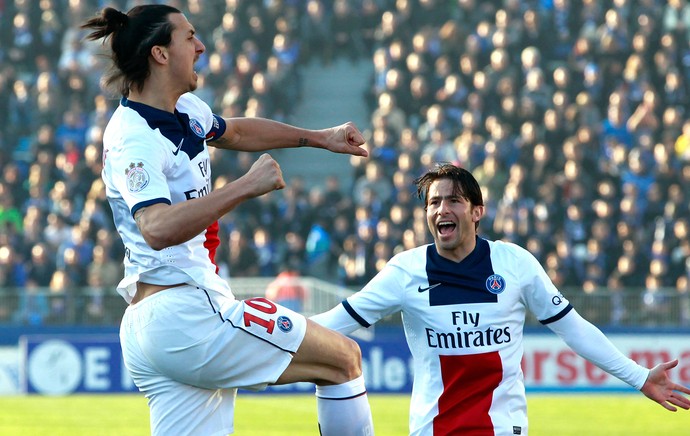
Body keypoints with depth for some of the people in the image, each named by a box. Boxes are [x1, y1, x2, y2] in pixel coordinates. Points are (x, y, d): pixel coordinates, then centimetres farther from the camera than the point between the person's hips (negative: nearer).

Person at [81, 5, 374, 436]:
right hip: (186, 315, -10)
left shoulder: (186, 110, 13)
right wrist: (247, 186, -31)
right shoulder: (133, 138, -16)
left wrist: (321, 138, 38)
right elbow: (157, 230, -33)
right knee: (344, 357, -2)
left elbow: (235, 131, 37)